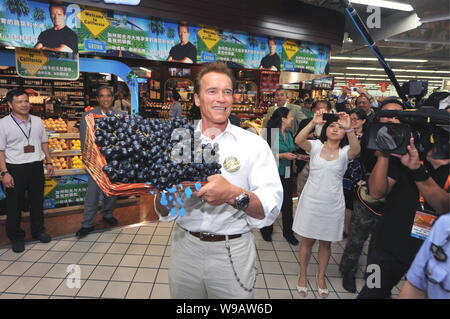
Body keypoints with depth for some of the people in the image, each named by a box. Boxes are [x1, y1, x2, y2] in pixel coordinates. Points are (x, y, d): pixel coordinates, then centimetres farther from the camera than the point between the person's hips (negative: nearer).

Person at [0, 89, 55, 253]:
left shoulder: (37, 121, 5)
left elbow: (44, 143, 14)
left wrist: (49, 162, 11)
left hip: (36, 166, 4)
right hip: (15, 169, -4)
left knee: (37, 201, 15)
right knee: (14, 205, 7)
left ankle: (38, 230, 32)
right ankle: (16, 237, 23)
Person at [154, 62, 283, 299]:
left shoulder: (254, 144, -8)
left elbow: (271, 208, -16)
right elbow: (164, 212, -1)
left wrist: (234, 195, -34)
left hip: (234, 252, -2)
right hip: (185, 246, 3)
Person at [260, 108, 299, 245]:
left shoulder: (289, 134, 8)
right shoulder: (271, 133, -13)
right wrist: (283, 155, -20)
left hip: (287, 174, 6)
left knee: (287, 203, 10)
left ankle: (288, 232, 26)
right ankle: (266, 230, 29)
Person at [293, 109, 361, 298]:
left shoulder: (345, 152, -2)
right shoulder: (316, 146, -2)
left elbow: (356, 150, -26)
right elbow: (298, 140, -23)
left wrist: (349, 129, -40)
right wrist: (313, 123, -36)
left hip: (333, 204, 1)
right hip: (311, 200, -1)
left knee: (326, 242, 14)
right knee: (307, 240, 11)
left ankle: (321, 277, 35)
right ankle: (303, 275, 31)